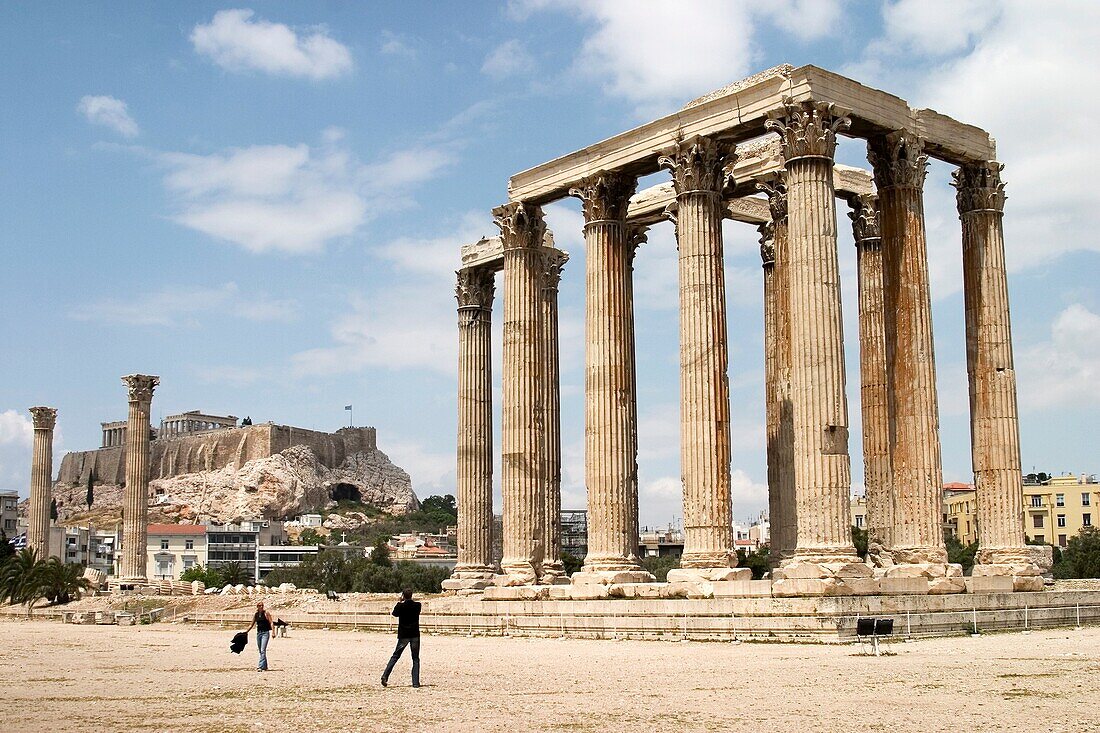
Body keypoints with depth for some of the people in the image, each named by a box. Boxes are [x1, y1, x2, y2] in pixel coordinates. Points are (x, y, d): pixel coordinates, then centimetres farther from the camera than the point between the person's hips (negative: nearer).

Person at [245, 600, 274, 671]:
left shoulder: (266, 613, -4)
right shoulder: (255, 614, 9)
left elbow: (271, 623, -7)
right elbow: (251, 625, 18)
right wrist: (246, 631, 13)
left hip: (265, 633, -6)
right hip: (259, 633, 6)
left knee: (263, 650, -14)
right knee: (261, 651, 10)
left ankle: (260, 666, -19)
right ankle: (265, 666, 19)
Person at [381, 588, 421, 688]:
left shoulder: (401, 606, -6)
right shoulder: (417, 605, -1)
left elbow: (394, 613, 12)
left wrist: (399, 602, 19)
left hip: (403, 635, -1)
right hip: (415, 635, 1)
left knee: (395, 656, 10)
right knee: (416, 659, 7)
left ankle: (385, 676, -3)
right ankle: (416, 682, -1)